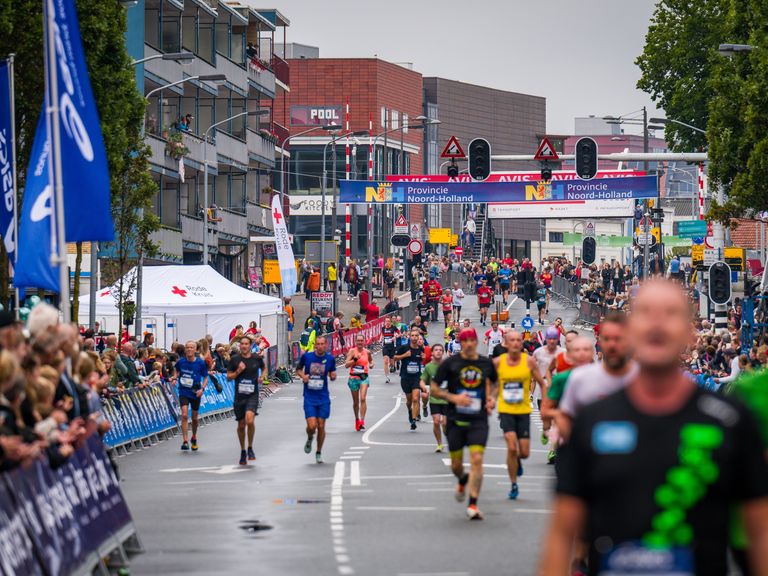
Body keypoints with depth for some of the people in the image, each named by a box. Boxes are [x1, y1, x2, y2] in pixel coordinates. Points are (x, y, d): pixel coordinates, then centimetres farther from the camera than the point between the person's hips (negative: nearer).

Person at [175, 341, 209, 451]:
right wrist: (175, 378, -2)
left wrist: (202, 389, -14)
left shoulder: (201, 363, -8)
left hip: (195, 393, 0)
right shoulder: (180, 362, -4)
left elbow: (205, 377, 1)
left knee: (194, 418, 13)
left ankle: (194, 438, 37)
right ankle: (185, 441, -17)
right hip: (183, 392, 0)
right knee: (184, 415, -17)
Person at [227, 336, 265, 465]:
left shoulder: (257, 358, 0)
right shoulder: (234, 359, 0)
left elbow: (263, 368, 21)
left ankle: (250, 448, -4)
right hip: (239, 395, 2)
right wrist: (238, 371, -13)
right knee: (241, 425, 9)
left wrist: (262, 377, 2)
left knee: (249, 420, -23)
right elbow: (228, 377, 3)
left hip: (252, 395, -2)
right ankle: (243, 451, 28)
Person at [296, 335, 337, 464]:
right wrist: (302, 376, -11)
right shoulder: (306, 356, -5)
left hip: (323, 398, 1)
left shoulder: (330, 359, -2)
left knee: (321, 426, 3)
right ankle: (309, 439, 25)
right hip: (309, 398, -1)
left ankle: (319, 453, 21)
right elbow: (298, 370, 10)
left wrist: (333, 376, -12)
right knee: (312, 426, -12)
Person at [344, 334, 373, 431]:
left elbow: (370, 361, 23)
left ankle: (362, 421, -18)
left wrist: (371, 365, 1)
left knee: (363, 398, -17)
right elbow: (346, 365, -10)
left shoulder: (367, 352, 3)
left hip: (364, 377, 0)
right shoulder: (352, 351, -4)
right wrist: (355, 359, -22)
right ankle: (357, 419, 32)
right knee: (355, 401, 11)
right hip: (354, 377, 0)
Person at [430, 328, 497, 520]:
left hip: (478, 420, 0)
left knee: (477, 460, -14)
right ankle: (462, 481, 46)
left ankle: (473, 505, -12)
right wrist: (453, 397, -15)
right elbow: (434, 388, -1)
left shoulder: (486, 363, 5)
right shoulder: (450, 363, -3)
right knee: (456, 464, 8)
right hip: (455, 420, 0)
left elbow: (493, 382, 26)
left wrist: (492, 398, 6)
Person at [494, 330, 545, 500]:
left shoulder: (529, 361, -4)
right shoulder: (498, 362, -3)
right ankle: (514, 485, -2)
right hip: (505, 410, -1)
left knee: (524, 452, 2)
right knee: (511, 447, -16)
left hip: (523, 411, 1)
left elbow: (542, 383, 2)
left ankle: (517, 461, 40)